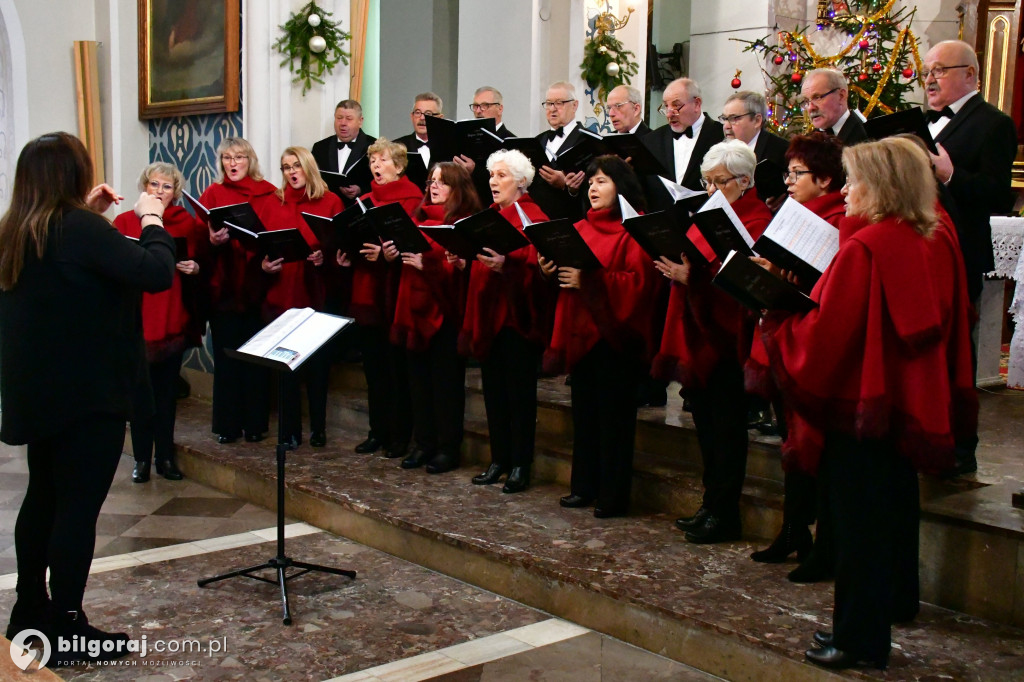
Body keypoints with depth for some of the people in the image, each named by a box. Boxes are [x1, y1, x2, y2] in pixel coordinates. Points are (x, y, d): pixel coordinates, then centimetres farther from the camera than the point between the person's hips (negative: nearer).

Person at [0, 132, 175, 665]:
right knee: (78, 505, -1)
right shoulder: (79, 228, -20)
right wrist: (152, 220, -10)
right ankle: (67, 632, 6)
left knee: (43, 496, 19)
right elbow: (156, 273, -26)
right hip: (87, 391, -9)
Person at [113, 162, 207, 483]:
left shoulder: (188, 223, 6)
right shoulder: (125, 221, 3)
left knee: (168, 388, 7)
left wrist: (195, 267, -10)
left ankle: (165, 456, 17)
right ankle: (142, 458, 13)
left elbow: (205, 261, 11)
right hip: (136, 318, -1)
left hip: (174, 318, 1)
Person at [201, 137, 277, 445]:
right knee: (225, 354, 4)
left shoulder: (268, 193, 6)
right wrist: (211, 240, -20)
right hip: (223, 286, 0)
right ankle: (227, 424, 12)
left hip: (256, 284, 0)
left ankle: (255, 423, 13)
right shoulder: (212, 194, 7)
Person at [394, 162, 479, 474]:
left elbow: (461, 269, -17)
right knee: (419, 378, 9)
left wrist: (427, 263, -26)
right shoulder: (419, 218, 15)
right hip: (416, 307, 6)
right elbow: (407, 263, 16)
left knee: (446, 381, 0)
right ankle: (424, 443, 18)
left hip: (445, 310, -6)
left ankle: (449, 448, 9)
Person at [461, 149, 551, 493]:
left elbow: (536, 264, -20)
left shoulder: (532, 217, -6)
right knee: (493, 388, 10)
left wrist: (506, 263, -34)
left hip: (518, 316, -7)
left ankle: (520, 466, 6)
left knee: (519, 392, -1)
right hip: (488, 314, 7)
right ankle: (499, 460, 19)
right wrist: (464, 257, -3)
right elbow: (478, 263, 16)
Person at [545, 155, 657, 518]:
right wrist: (551, 268, -5)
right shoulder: (580, 228, 15)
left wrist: (588, 280, -22)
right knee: (584, 412, 12)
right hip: (580, 331, 7)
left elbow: (638, 281, -17)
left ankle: (614, 496, 4)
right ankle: (584, 487, 21)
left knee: (614, 416, -2)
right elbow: (569, 273, 16)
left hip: (614, 334, -7)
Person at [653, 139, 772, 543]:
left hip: (728, 338, -9)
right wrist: (674, 264, -2)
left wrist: (691, 276, -27)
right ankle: (713, 506, 21)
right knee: (706, 423, 12)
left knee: (725, 427, -2)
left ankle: (723, 514, 7)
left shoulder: (757, 222, -11)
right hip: (699, 336, 9)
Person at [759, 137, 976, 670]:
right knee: (895, 500, 23)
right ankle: (895, 600, 40)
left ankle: (859, 637, 8)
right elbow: (952, 326, 12)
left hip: (861, 401, -8)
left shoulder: (864, 247, -19)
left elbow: (825, 332, -18)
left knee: (859, 519, 0)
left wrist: (776, 315, -4)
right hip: (914, 401, 8)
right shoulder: (939, 244, 3)